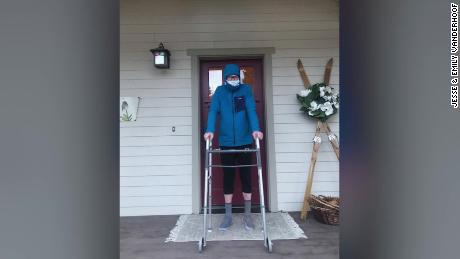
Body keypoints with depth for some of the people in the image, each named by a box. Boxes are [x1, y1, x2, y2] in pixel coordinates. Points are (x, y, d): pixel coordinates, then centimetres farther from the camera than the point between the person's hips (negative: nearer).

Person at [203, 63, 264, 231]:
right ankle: (228, 215, 21)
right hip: (226, 142, 1)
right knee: (228, 178, 7)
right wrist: (210, 130, -25)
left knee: (246, 177, 7)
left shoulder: (246, 90, 1)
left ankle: (247, 215, 22)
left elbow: (251, 110, -11)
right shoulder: (219, 91, 3)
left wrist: (255, 129, -28)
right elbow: (213, 111, -9)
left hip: (245, 141, 0)